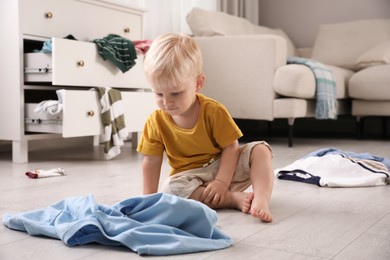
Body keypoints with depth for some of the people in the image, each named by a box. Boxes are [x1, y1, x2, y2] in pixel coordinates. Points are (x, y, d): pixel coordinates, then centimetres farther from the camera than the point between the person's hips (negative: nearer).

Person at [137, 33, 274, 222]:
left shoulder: (213, 111, -16)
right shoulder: (156, 121, -10)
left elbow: (231, 147, -15)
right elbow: (151, 161, -4)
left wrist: (221, 182, -26)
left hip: (225, 168, 0)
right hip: (190, 177, 1)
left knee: (260, 149, -20)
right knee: (171, 188, -33)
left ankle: (261, 199, -35)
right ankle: (234, 198, -30)